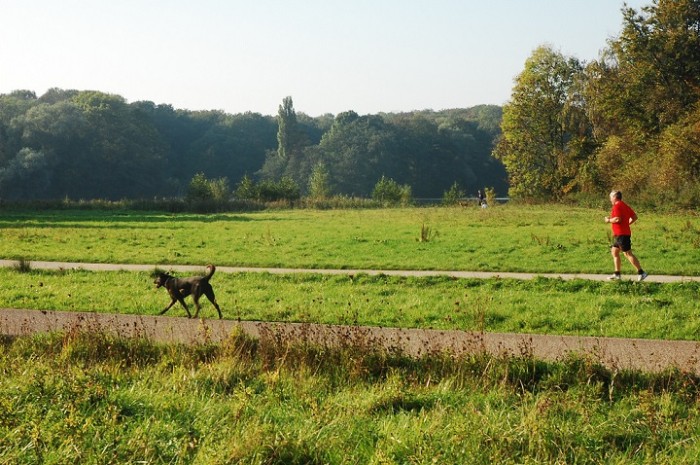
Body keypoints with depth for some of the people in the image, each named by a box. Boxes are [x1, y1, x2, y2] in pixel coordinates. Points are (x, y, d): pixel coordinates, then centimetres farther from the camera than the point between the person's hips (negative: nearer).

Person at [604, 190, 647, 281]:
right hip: (619, 234, 10)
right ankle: (617, 274, 15)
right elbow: (634, 217, 18)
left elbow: (618, 219, -24)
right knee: (614, 251, 15)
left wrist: (609, 220, -8)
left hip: (621, 234, -10)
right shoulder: (625, 205, 16)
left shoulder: (617, 206, -13)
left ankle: (641, 272, -10)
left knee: (628, 254, -9)